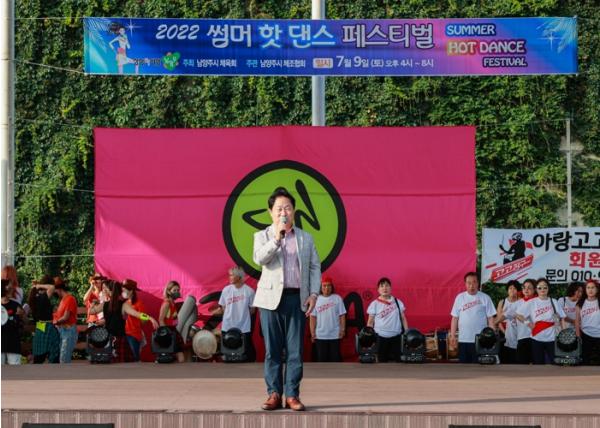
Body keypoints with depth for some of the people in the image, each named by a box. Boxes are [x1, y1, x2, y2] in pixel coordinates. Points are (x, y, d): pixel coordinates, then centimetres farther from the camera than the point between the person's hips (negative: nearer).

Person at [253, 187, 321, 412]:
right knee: (273, 350, 0)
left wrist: (314, 293, 0)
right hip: (271, 298, -1)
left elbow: (315, 267, 11)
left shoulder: (305, 238, 14)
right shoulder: (262, 236, 8)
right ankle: (274, 394, 5)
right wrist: (277, 237, -18)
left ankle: (292, 395, 2)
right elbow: (259, 259, -11)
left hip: (297, 298, 1)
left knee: (295, 350, -1)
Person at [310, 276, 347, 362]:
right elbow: (312, 317, 3)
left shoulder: (337, 298, 1)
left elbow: (342, 316, 1)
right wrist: (312, 333, -1)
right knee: (322, 358, 4)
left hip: (335, 335, -1)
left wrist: (342, 330, -6)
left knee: (335, 358, 2)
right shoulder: (316, 299, 3)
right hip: (320, 336, 1)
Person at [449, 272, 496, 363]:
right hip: (463, 339, 2)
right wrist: (452, 335, 1)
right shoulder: (460, 298, 6)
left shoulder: (485, 298, -1)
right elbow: (455, 318, 7)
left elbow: (490, 318, -1)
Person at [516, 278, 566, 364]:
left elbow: (561, 318, 8)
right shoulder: (531, 303, 0)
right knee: (539, 364, 5)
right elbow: (518, 315, -1)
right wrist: (528, 323, -10)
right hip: (537, 339, -1)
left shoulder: (554, 302, 5)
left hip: (551, 338, 1)